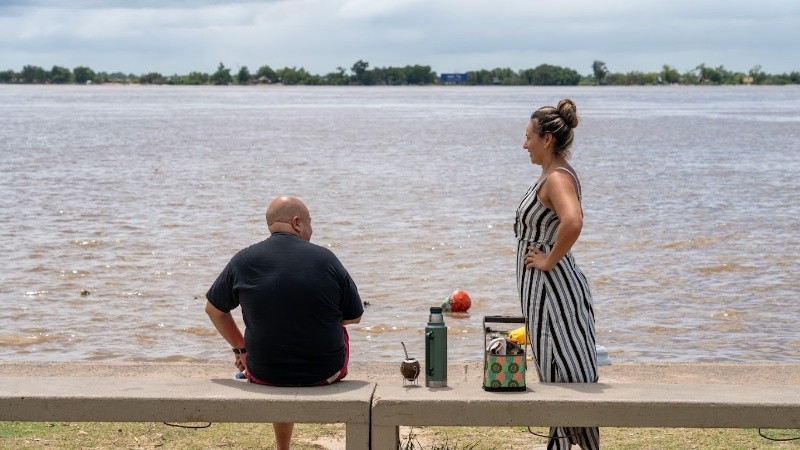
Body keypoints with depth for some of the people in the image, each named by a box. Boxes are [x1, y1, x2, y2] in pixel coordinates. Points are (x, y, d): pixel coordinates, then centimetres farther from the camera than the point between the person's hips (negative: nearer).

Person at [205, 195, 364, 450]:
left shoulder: (243, 261, -5)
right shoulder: (326, 259, -8)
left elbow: (214, 310, 8)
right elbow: (354, 317, 3)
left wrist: (240, 349, 20)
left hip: (264, 374, 1)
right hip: (326, 372, -1)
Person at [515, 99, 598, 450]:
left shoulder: (557, 178, -19)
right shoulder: (552, 174, 11)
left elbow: (572, 223, -40)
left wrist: (549, 260, -27)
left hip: (551, 284, -10)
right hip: (542, 287, 10)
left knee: (568, 371, -5)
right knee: (554, 369, 17)